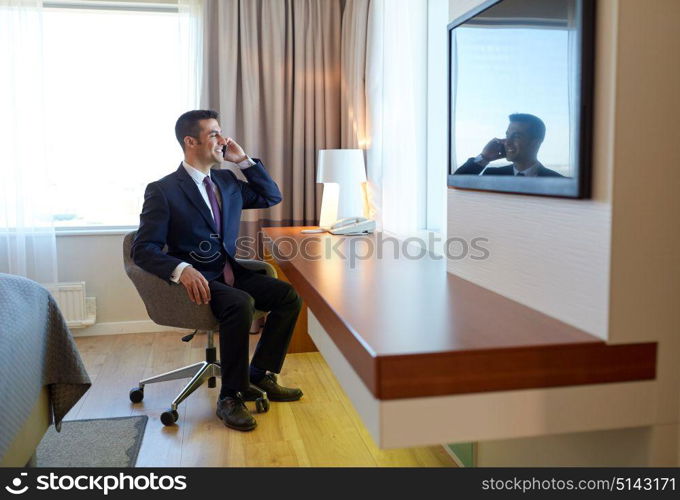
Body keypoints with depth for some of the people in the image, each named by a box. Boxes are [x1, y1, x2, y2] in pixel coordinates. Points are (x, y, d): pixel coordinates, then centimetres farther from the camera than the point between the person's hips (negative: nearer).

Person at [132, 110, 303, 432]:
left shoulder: (226, 181, 12)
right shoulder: (162, 191, -8)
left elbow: (272, 197, 18)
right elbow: (143, 249, -12)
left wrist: (244, 160, 5)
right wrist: (181, 269, -32)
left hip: (229, 273, 7)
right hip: (195, 280, -7)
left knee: (289, 296, -9)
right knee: (241, 303, -34)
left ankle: (260, 375, 3)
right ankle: (231, 397, -19)